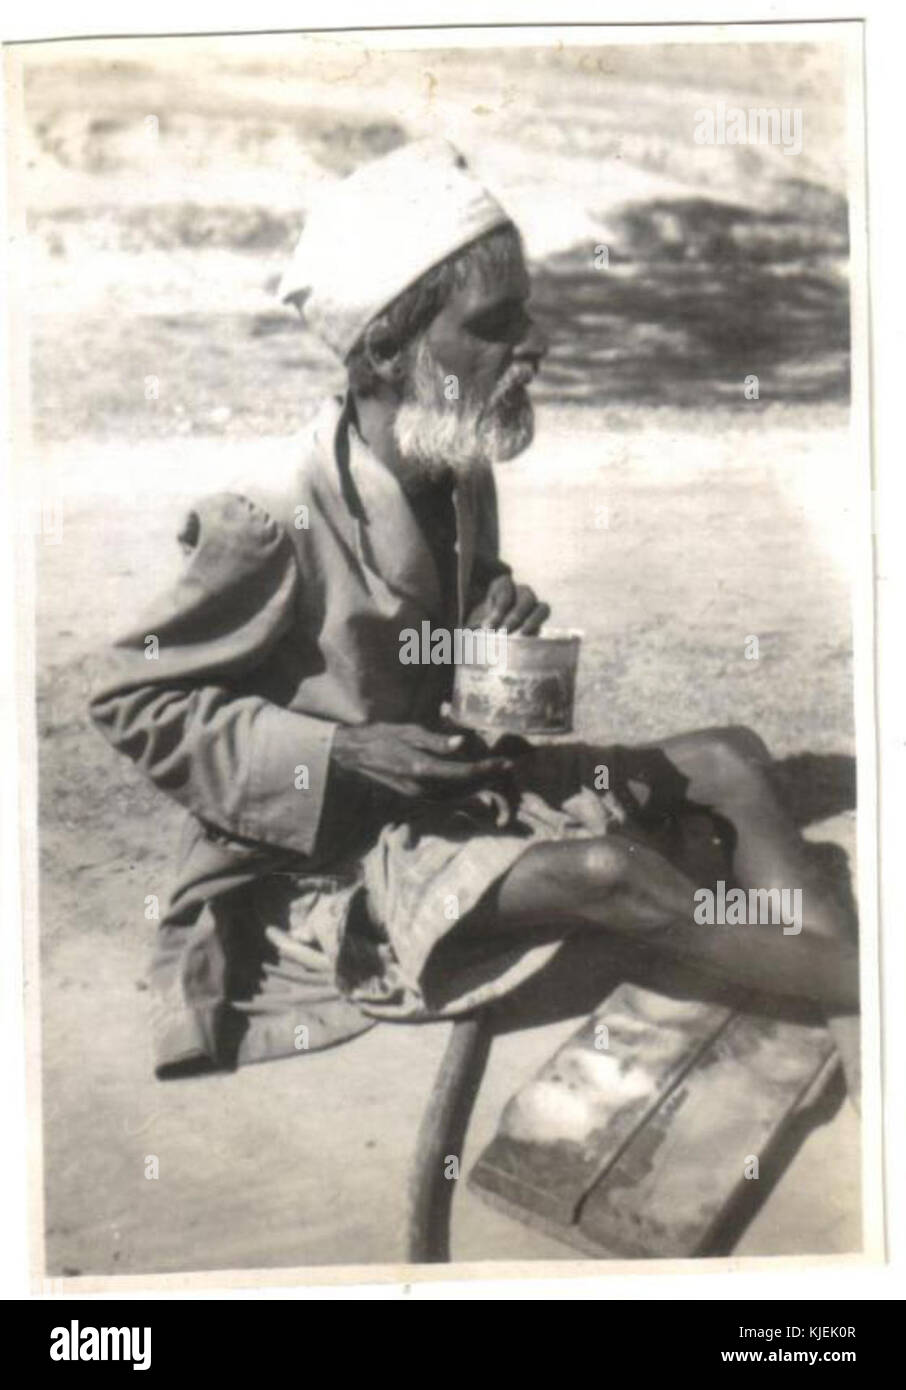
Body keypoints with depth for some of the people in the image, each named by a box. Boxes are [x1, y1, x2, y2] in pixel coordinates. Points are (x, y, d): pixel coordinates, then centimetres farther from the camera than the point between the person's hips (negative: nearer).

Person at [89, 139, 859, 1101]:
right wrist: (343, 756, -23)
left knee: (726, 761, -6)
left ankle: (856, 1034, -11)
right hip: (331, 858, -7)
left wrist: (499, 627, -9)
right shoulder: (277, 528, -23)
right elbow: (130, 700, -14)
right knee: (608, 869, -30)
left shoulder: (461, 484, -1)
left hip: (462, 792, 8)